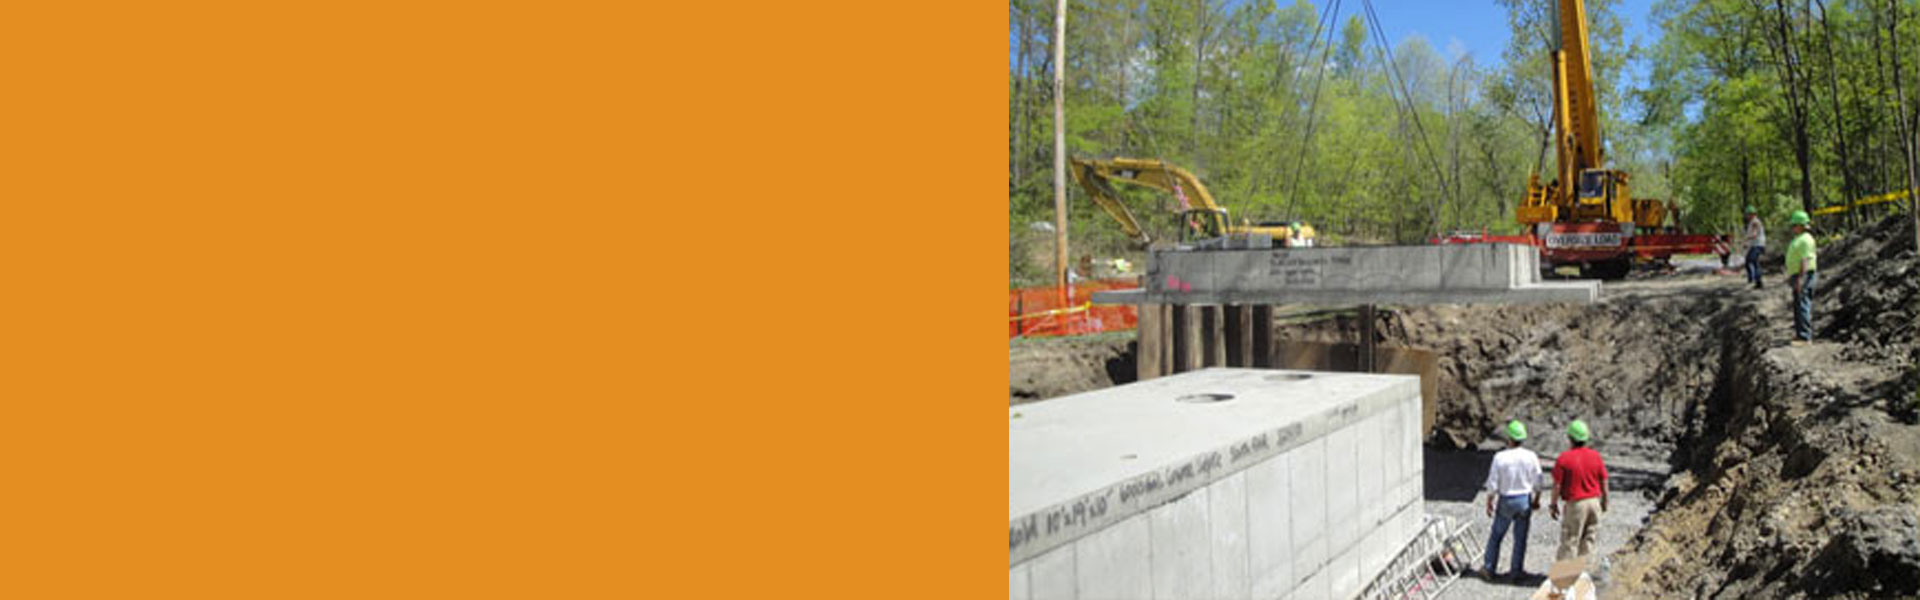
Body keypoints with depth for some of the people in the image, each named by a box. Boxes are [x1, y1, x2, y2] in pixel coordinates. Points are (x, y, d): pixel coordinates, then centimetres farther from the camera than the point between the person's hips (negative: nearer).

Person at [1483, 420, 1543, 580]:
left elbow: (1492, 483, -12)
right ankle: (1517, 571, 18)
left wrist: (1489, 503, 0)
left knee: (1496, 535, 12)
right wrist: (1536, 499, 15)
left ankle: (1489, 568, 18)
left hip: (1505, 501, -2)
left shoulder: (1500, 457, -17)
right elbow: (1538, 481, 0)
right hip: (1524, 500, 2)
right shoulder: (1530, 456, -9)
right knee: (1520, 537, 11)